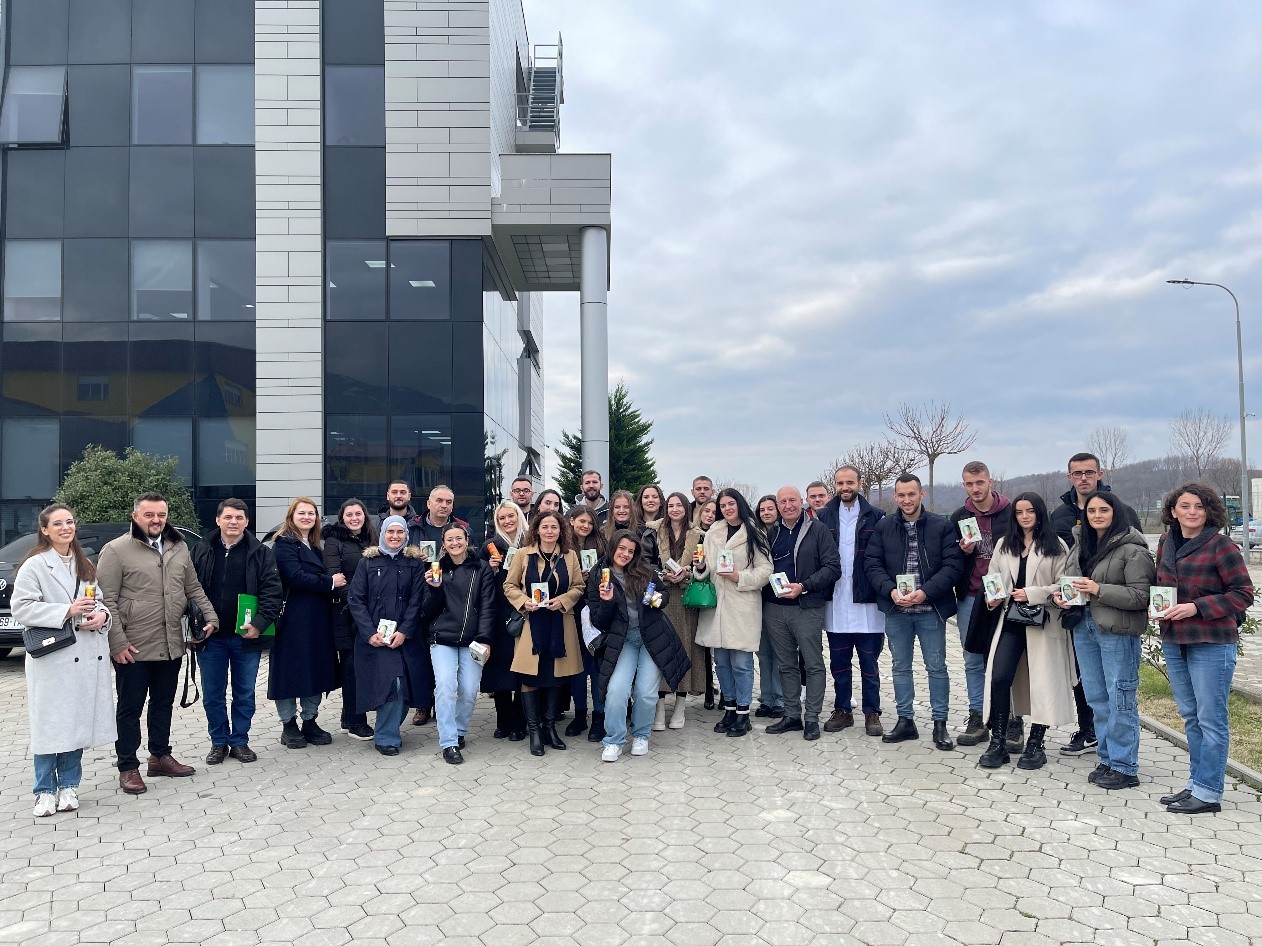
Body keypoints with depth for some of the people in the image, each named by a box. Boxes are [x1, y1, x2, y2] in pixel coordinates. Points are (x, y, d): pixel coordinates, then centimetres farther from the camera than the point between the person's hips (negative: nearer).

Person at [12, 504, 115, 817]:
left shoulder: (85, 565, 16)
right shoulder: (34, 566, -4)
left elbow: (99, 601, 21)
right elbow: (21, 608, -10)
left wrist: (101, 615, -2)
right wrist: (67, 611, -18)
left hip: (86, 657, 5)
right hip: (52, 658, -5)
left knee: (78, 722, 8)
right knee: (50, 724, -1)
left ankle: (68, 786, 19)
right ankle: (45, 791, 11)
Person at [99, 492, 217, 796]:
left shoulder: (178, 548, 9)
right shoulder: (116, 551, -9)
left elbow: (193, 588, 16)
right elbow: (107, 601, -11)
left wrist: (210, 616, 3)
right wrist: (118, 643, -15)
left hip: (171, 645, 6)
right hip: (134, 648, -5)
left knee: (163, 704, 17)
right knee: (130, 708, 6)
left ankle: (160, 756, 31)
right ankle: (128, 768, 16)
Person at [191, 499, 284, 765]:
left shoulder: (261, 553, -2)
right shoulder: (201, 551, 4)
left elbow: (272, 592, -7)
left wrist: (259, 624, -18)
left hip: (246, 636, -1)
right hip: (211, 636, 1)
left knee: (245, 693, 9)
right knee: (212, 694, 10)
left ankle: (240, 741, 23)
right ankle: (219, 742, 25)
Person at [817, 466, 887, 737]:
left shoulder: (875, 517, 0)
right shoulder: (823, 517, 5)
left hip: (866, 602, -2)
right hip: (835, 603, 2)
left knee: (869, 662, 7)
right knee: (839, 662, 12)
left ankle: (872, 713, 18)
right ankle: (842, 710, 24)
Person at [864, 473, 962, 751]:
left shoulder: (942, 527, -3)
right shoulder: (883, 527, 4)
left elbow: (953, 566, -8)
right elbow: (872, 564, 2)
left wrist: (925, 592, -19)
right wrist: (891, 591, -14)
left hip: (930, 609, -2)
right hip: (895, 609, 3)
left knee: (936, 667, 5)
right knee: (901, 666, 12)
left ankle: (940, 724, 15)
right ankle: (905, 720, 23)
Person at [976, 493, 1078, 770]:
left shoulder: (1056, 546, -1)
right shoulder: (1003, 543, 11)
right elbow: (992, 577, 13)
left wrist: (1032, 594, -16)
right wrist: (992, 597, -6)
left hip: (1044, 621, -3)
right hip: (1011, 620, 3)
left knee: (1043, 682, 4)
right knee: (999, 678, -6)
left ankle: (1035, 745, 18)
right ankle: (998, 743, 5)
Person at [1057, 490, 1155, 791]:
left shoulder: (1131, 550, -11)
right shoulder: (1081, 543, 12)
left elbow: (1141, 596, -16)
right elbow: (1068, 579, 22)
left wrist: (1098, 589, -22)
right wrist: (1060, 594, 1)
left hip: (1117, 630, -7)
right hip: (1084, 626, 8)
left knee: (1121, 699, -2)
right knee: (1096, 698, 14)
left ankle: (1124, 767, 8)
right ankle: (1107, 759, 26)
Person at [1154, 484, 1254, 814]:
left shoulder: (1221, 545, -11)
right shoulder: (1165, 544, 8)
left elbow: (1243, 593, -11)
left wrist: (1196, 607, -19)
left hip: (1212, 643, -7)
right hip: (1174, 641, 7)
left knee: (1210, 718, 0)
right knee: (1190, 717, 15)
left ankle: (1208, 793, 9)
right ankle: (1196, 783, 26)